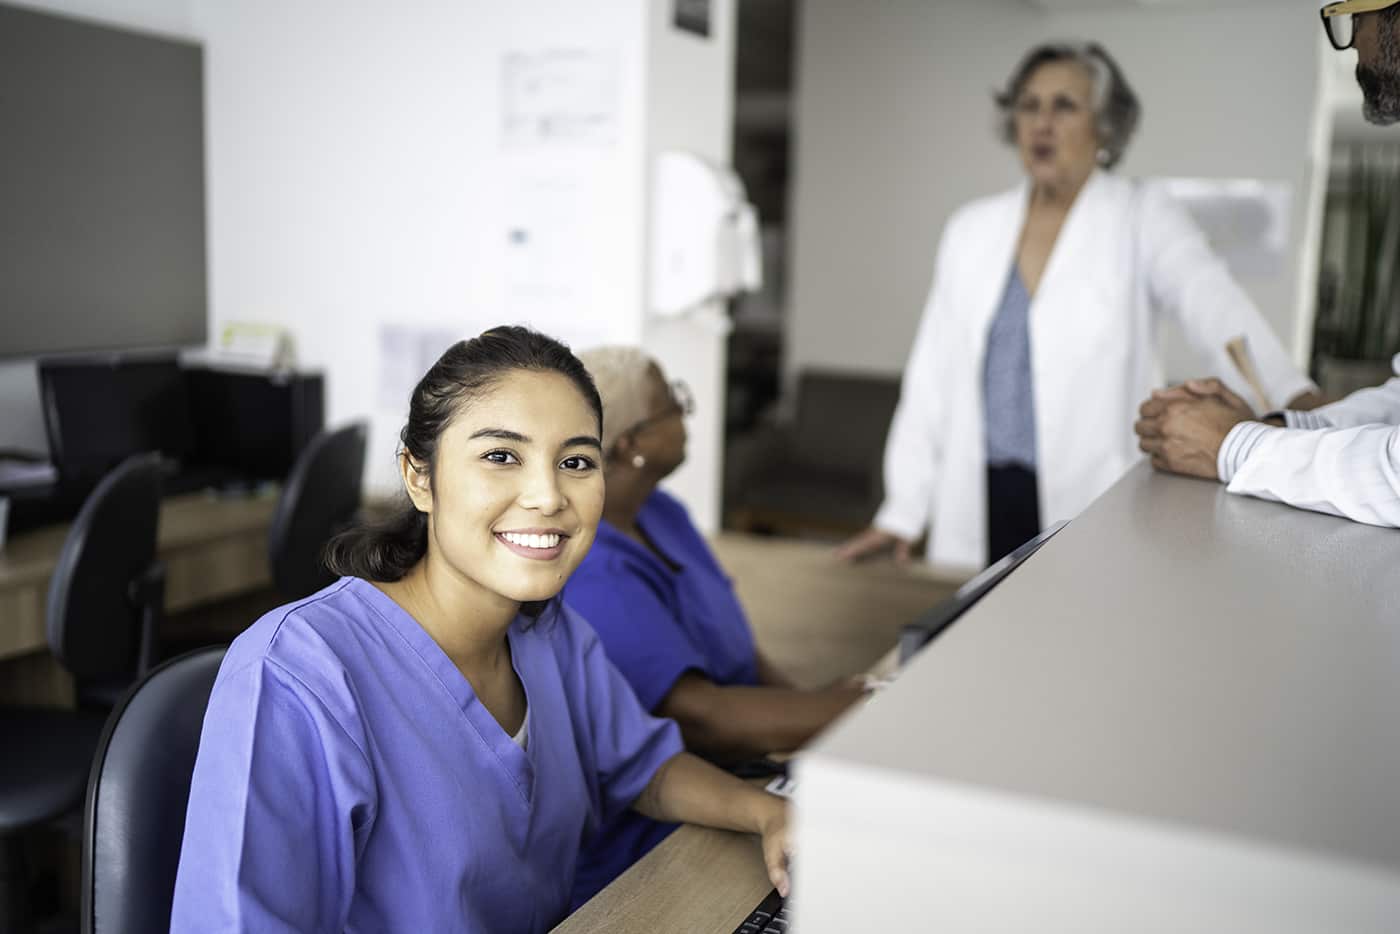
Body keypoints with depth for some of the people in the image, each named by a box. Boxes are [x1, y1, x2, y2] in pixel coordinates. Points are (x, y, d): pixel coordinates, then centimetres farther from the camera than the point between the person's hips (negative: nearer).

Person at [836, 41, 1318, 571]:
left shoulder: (1142, 218, 0)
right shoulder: (971, 229, 10)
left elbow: (1213, 302, -18)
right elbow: (934, 375, 9)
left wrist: (1293, 397, -37)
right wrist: (902, 511, 5)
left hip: (1094, 510, -3)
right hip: (980, 509, 3)